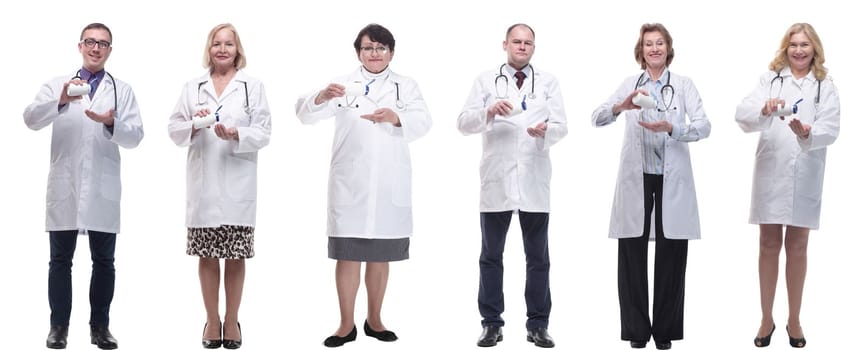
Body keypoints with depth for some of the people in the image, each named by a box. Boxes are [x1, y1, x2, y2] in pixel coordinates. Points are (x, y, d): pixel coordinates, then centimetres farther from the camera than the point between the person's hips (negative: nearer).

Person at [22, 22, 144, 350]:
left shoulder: (122, 90, 7)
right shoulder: (56, 85, 7)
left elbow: (135, 137, -2)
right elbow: (30, 119, -9)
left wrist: (111, 123, -23)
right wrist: (61, 101, -27)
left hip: (103, 188, 0)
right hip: (64, 186, 0)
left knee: (103, 260, 5)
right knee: (60, 259, 5)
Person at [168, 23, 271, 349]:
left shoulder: (254, 86, 4)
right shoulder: (192, 87, 9)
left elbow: (263, 134, -2)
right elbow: (174, 129, 6)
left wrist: (236, 135, -20)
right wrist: (194, 125, -14)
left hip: (238, 183, -1)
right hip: (203, 182, 1)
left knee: (236, 255, 4)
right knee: (207, 255, 6)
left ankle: (232, 320, 16)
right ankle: (212, 319, 18)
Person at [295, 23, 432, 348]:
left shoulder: (406, 86, 9)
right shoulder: (343, 84, 5)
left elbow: (423, 122, -6)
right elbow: (306, 113, -7)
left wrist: (395, 117, -26)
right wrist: (323, 96, -29)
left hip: (389, 186, 2)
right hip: (350, 184, -2)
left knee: (380, 256, 11)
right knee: (348, 255, 0)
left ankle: (374, 320, 23)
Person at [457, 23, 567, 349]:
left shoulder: (548, 82, 9)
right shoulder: (486, 80, 7)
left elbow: (561, 126, 0)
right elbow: (464, 123, -2)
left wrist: (546, 130, -22)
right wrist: (489, 111, -21)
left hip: (535, 180, 1)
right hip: (496, 180, 0)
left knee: (538, 257, 4)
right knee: (491, 255, 5)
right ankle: (492, 323, 12)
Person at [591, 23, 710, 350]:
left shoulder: (684, 84, 4)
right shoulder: (629, 84, 6)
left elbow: (704, 126, -8)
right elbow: (597, 118, -6)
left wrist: (671, 128, -25)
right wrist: (621, 106, -26)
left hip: (673, 180, -1)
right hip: (635, 179, 1)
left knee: (671, 256, 3)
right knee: (632, 255, 2)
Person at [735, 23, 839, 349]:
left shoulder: (826, 86, 4)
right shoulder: (770, 79, 6)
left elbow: (830, 129, -7)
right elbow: (742, 113, -8)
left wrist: (807, 133, -29)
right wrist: (764, 109, -30)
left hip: (805, 176, 0)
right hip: (771, 172, 0)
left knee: (797, 248, 8)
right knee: (769, 246, 6)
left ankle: (794, 320, 18)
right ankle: (767, 319, 15)